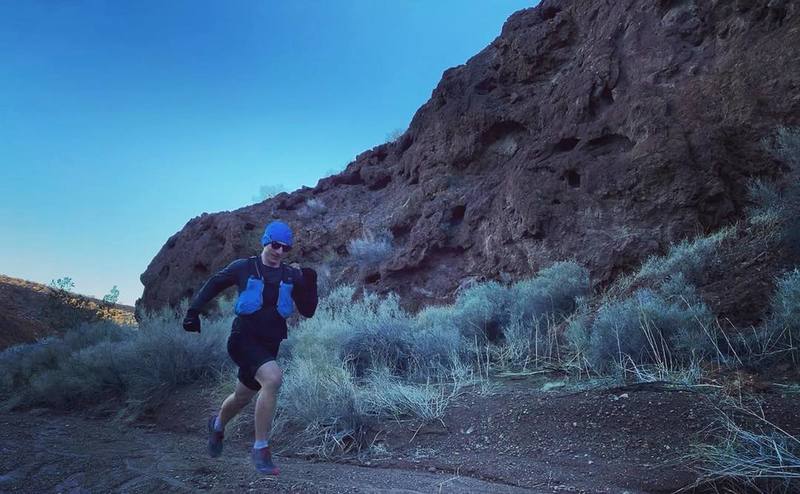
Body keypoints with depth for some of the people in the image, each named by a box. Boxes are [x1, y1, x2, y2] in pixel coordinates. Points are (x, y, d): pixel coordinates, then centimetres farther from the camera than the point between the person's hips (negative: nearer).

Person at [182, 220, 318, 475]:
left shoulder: (292, 275, 4)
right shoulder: (244, 267, -4)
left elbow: (307, 311, 2)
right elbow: (213, 284, 9)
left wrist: (310, 283, -11)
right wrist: (193, 310, 2)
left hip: (269, 345, 5)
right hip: (244, 339, -5)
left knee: (242, 397, 20)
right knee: (272, 378, -30)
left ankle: (218, 425, 54)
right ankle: (261, 449, -18)